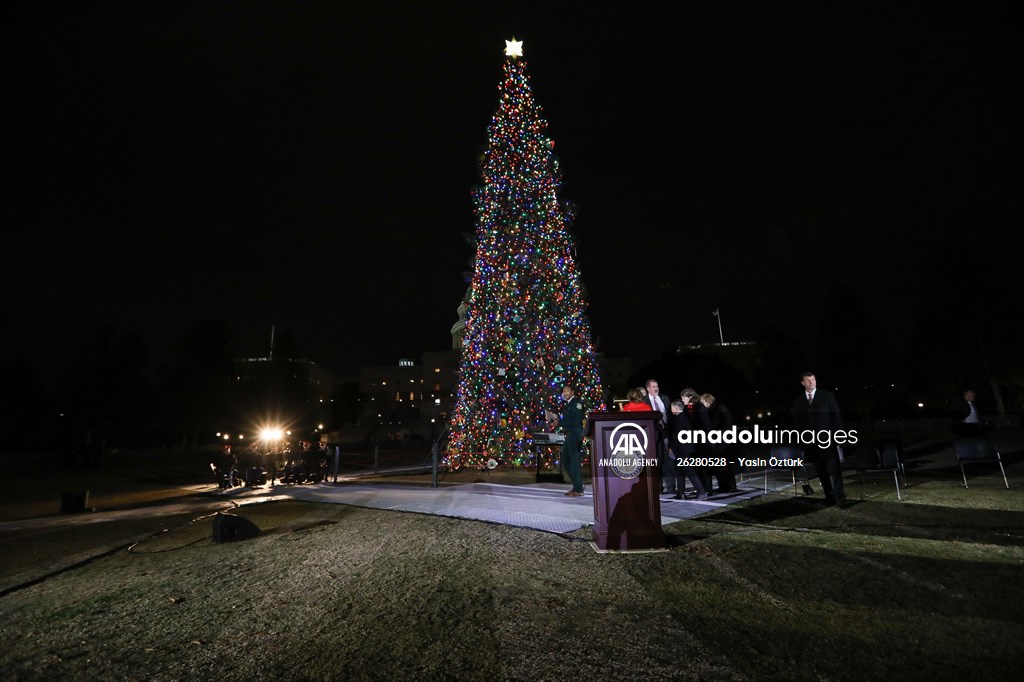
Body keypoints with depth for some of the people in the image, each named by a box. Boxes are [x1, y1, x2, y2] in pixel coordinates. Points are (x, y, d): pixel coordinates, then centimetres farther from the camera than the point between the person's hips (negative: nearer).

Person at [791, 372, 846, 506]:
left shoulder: (827, 396, 3)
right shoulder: (797, 401, 9)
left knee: (834, 468, -6)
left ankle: (839, 496, -1)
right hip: (811, 442, 3)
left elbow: (836, 416, 2)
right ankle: (829, 496, 14)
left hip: (827, 439, -2)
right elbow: (796, 422, 11)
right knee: (820, 470, 7)